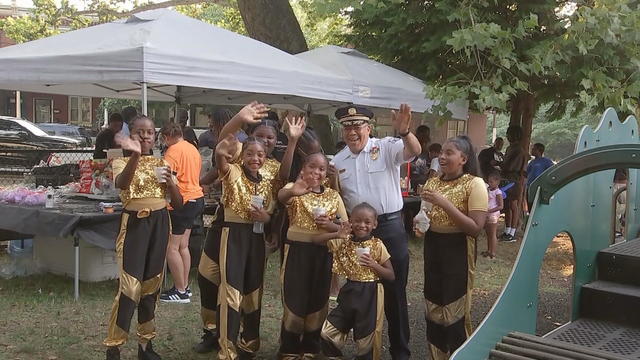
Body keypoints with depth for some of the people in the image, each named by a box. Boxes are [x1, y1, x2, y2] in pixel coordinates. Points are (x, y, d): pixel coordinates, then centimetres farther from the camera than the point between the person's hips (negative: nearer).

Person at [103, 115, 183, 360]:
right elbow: (121, 184, -28)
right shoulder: (122, 162, -2)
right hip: (134, 224, -4)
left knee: (151, 285, 10)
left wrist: (169, 181, -11)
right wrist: (135, 155, -43)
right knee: (130, 287, -11)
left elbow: (178, 203, 8)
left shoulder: (162, 164, 10)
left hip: (160, 223, 4)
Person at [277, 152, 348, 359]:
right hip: (297, 251, -3)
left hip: (323, 253, 3)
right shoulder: (294, 189, -4)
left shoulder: (333, 195, 6)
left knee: (318, 300, 11)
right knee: (294, 299, 2)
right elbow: (281, 196, -30)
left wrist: (331, 225, -14)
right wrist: (292, 191, -54)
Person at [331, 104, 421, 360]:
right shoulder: (338, 159, 8)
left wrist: (404, 132, -47)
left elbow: (414, 151, -28)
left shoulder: (387, 148, -7)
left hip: (389, 227, -4)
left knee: (394, 291, 4)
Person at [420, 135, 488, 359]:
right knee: (433, 306, 11)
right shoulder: (433, 182, 6)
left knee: (455, 309, 3)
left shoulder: (475, 184, -12)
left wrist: (444, 203, -24)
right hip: (433, 247, 6)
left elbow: (476, 228, -20)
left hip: (457, 250, -5)